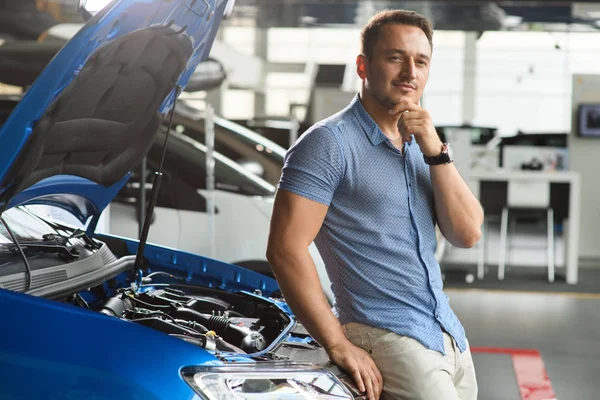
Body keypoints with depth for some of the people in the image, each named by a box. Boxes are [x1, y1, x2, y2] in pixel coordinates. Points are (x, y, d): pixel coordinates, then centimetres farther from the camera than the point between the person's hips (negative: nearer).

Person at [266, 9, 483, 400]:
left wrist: (436, 152, -8)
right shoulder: (330, 143, -10)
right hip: (386, 338, -7)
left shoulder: (421, 145, 13)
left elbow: (468, 234, 4)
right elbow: (286, 249, -17)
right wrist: (339, 345, -17)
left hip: (450, 336, 7)